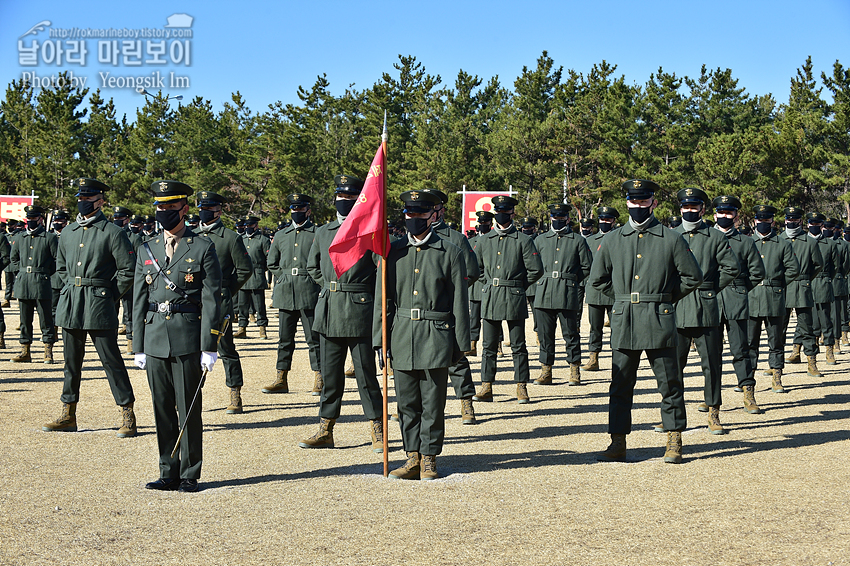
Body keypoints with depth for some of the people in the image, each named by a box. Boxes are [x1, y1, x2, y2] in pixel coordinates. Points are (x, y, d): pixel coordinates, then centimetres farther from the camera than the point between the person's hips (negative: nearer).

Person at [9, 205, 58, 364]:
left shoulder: (50, 238, -1)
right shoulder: (20, 239, 13)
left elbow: (58, 260, -1)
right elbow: (14, 258, 25)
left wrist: (46, 272, -1)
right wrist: (21, 271, 14)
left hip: (42, 284, -4)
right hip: (23, 284, 5)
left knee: (46, 319, -2)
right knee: (25, 319, 8)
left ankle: (48, 352, 3)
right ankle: (25, 352, 14)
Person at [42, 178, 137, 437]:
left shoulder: (113, 233, -5)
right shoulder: (68, 233, 12)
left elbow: (128, 270, -6)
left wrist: (110, 296, -6)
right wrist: (71, 290, 13)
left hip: (99, 306, -6)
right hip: (69, 306, 6)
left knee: (111, 360, -4)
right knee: (71, 360, 11)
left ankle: (127, 416, 2)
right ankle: (68, 415, 20)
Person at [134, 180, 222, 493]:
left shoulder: (203, 248, 0)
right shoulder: (147, 251, 12)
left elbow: (212, 300, -4)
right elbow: (139, 301, 14)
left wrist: (209, 347, -9)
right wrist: (138, 347, 9)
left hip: (188, 341, -4)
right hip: (155, 341, 4)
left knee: (189, 409, 1)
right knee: (163, 409, 8)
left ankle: (190, 475, 10)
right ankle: (169, 473, 17)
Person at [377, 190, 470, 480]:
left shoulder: (450, 253, 1)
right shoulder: (393, 251, 8)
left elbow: (459, 301, 1)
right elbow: (382, 298, 9)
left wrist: (460, 344, -1)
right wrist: (380, 339, 4)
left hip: (436, 338, -3)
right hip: (401, 335, 3)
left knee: (433, 404, 2)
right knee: (407, 402, 8)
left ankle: (429, 459, 13)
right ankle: (412, 458, 17)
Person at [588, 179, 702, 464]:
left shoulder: (671, 239, 2)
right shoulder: (612, 240, 8)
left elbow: (693, 277, 7)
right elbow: (597, 278, 17)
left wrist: (666, 298, 5)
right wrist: (624, 298, 12)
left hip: (659, 323, -2)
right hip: (623, 324, 2)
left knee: (670, 384, 4)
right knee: (620, 385, 4)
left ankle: (674, 442, 15)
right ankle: (618, 443, 10)